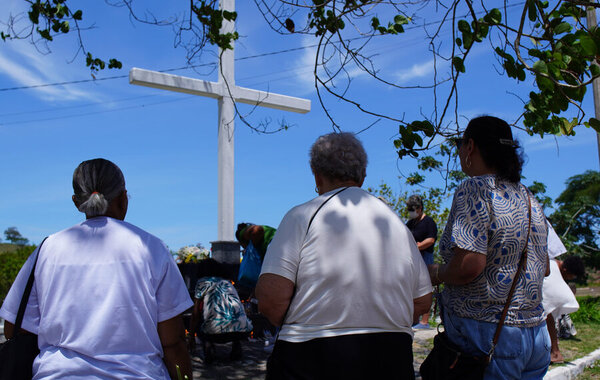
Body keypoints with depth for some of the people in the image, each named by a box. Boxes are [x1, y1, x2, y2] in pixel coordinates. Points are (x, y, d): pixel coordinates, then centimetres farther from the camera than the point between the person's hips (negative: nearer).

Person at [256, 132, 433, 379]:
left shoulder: (302, 216, -7)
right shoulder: (397, 222, 7)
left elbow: (269, 300, -14)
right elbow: (422, 302, 10)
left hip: (312, 359, -3)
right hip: (391, 357, 4)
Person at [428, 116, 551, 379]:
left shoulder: (474, 189, -14)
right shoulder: (529, 199, 11)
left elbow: (468, 266, -25)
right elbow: (544, 268, 18)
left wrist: (437, 274, -5)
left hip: (487, 336, -8)